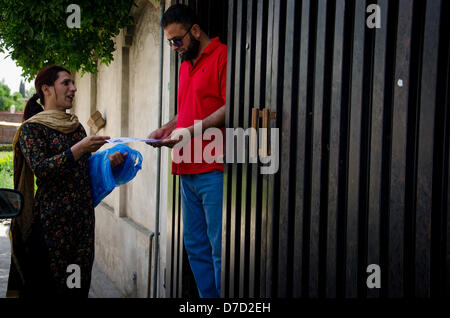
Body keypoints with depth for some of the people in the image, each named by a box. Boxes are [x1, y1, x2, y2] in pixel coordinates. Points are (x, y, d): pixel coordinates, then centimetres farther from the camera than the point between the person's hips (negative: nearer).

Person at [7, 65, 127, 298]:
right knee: (50, 282, -3)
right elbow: (41, 168, -15)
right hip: (52, 216, -6)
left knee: (79, 282, 5)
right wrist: (79, 149, -22)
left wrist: (108, 161, 4)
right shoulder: (32, 128, -3)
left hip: (83, 215, 6)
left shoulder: (76, 126, 16)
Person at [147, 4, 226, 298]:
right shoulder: (186, 66, 21)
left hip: (213, 171, -9)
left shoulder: (222, 56, -7)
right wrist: (166, 129, 13)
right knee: (195, 247, 11)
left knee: (219, 248, -7)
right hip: (188, 171, 9)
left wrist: (191, 131, -17)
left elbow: (230, 108, -16)